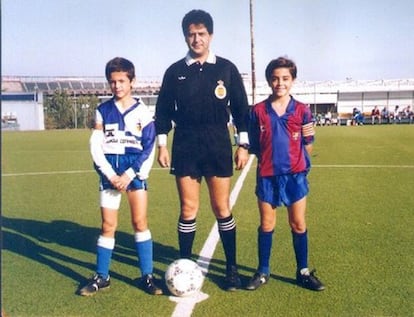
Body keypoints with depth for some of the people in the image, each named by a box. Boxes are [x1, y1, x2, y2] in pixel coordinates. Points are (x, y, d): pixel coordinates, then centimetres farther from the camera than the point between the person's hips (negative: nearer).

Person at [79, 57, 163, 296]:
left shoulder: (143, 111, 0)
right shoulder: (103, 111, 5)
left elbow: (149, 148, -3)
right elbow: (96, 146, 2)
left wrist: (129, 174, -10)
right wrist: (110, 175, -8)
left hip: (134, 170, -1)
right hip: (110, 171, 2)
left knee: (140, 222, -1)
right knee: (108, 225, 5)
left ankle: (147, 276, 10)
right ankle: (101, 277, 17)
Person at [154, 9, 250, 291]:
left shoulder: (226, 68, 4)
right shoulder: (175, 71, 6)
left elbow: (241, 108, 5)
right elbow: (164, 111, 9)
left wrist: (243, 144, 1)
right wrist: (162, 144, 2)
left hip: (219, 147, -1)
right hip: (185, 148, 1)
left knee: (222, 208, 3)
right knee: (188, 209, 4)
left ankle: (232, 267, 17)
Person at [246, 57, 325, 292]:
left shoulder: (302, 111, 0)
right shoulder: (258, 111, 0)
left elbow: (307, 147, 4)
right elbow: (253, 146, 5)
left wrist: (309, 135, -11)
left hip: (295, 175, 0)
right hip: (267, 176, 0)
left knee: (299, 224, 9)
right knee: (266, 225, 9)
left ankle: (303, 272, 25)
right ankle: (263, 272, 24)